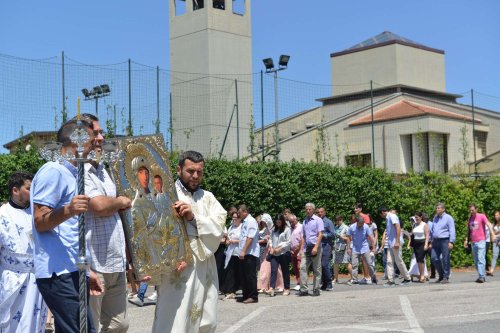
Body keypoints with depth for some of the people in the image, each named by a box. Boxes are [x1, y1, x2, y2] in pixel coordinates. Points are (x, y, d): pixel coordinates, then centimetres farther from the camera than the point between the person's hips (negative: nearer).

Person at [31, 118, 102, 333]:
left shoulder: (71, 174, 21)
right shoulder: (53, 171, -8)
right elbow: (40, 222, -14)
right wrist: (68, 210, -31)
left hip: (72, 272, 10)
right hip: (58, 273, -10)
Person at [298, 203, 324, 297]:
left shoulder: (318, 220, -2)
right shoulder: (305, 221, 15)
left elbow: (320, 234, -9)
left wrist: (316, 247, -18)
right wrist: (301, 249, 11)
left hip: (315, 247, -5)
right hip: (306, 248, 5)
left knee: (317, 269, 1)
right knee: (303, 267, -4)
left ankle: (316, 290, 7)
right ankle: (303, 289, -2)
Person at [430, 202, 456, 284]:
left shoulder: (448, 218, -3)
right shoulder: (435, 218, 17)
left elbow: (452, 231, -9)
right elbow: (432, 230, 23)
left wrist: (451, 242, -17)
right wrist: (431, 240, 17)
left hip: (444, 240, -6)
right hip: (436, 241, 6)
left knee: (445, 259, -3)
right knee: (434, 258, 2)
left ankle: (446, 277, 3)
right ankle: (441, 275, 16)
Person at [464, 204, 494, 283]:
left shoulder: (482, 216, -3)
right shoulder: (470, 219, 15)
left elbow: (488, 224, -15)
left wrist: (492, 234, -29)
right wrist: (466, 240, 15)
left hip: (481, 241, -7)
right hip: (473, 242, 7)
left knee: (481, 259, -15)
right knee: (476, 261, 7)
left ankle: (481, 277, -18)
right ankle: (482, 276, 15)